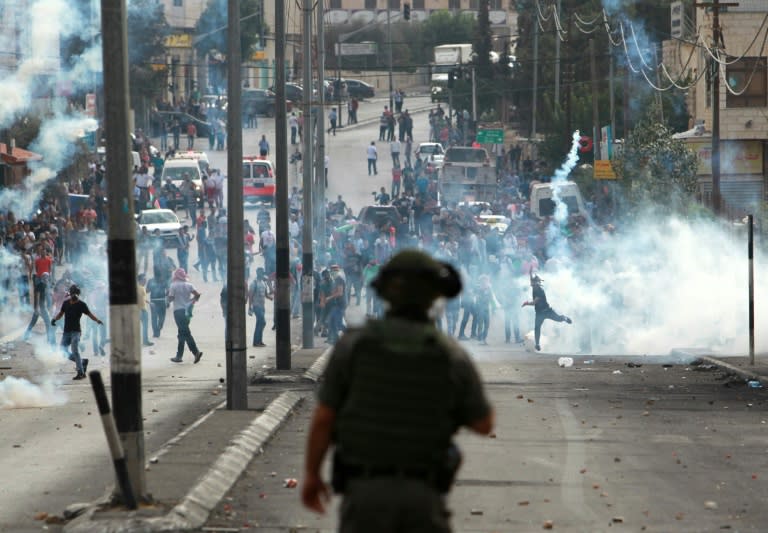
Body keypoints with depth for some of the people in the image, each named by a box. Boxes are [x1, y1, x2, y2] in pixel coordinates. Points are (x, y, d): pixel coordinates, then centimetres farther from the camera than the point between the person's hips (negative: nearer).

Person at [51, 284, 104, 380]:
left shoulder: (81, 304, -3)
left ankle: (80, 373, -20)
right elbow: (61, 313, 22)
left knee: (74, 350, -22)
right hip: (66, 331, 6)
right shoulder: (66, 303, 11)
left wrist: (97, 320, -21)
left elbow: (89, 314, -3)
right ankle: (82, 362, 22)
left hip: (75, 331, -6)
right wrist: (54, 319, 3)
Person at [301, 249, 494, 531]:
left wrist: (311, 475, 10)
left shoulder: (353, 345, -8)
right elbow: (484, 424, 5)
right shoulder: (452, 356, -6)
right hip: (423, 496, 0)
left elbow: (323, 418, -4)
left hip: (366, 490, 0)